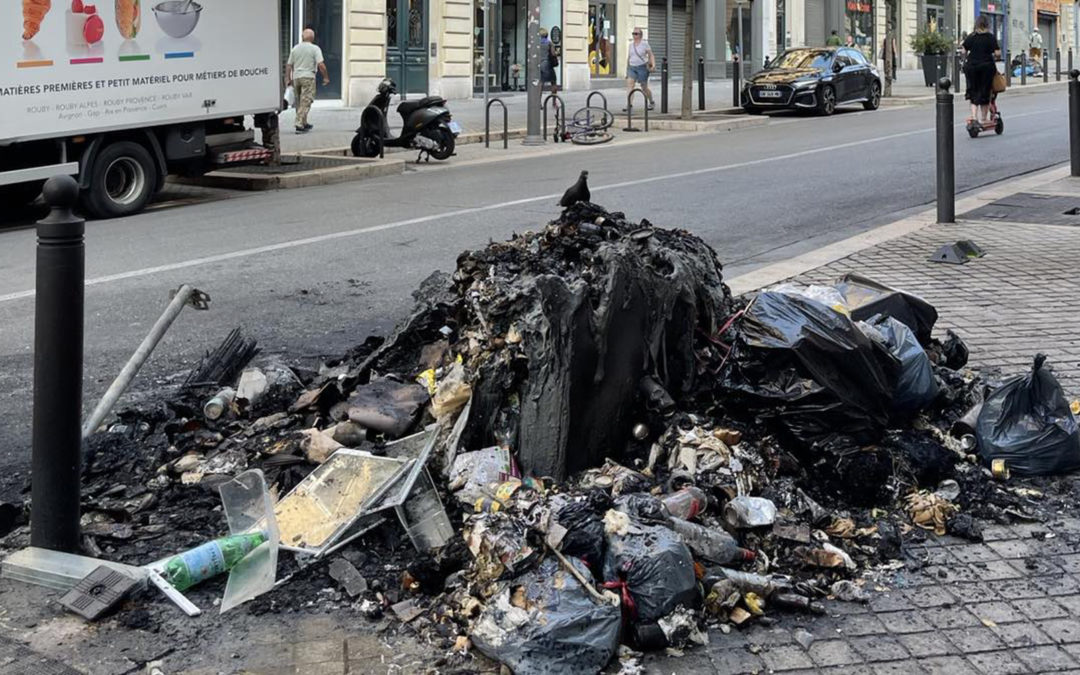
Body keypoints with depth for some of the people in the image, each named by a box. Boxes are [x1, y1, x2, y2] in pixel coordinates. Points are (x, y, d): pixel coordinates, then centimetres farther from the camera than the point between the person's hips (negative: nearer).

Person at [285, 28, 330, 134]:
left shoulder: (295, 49, 10)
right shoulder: (315, 48, -4)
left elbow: (289, 65, 12)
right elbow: (321, 65, -12)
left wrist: (288, 78, 20)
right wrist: (326, 77, -2)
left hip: (296, 77, 5)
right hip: (308, 77, -5)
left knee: (299, 102, 16)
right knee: (306, 102, -7)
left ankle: (304, 124, 26)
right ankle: (300, 125, -17)